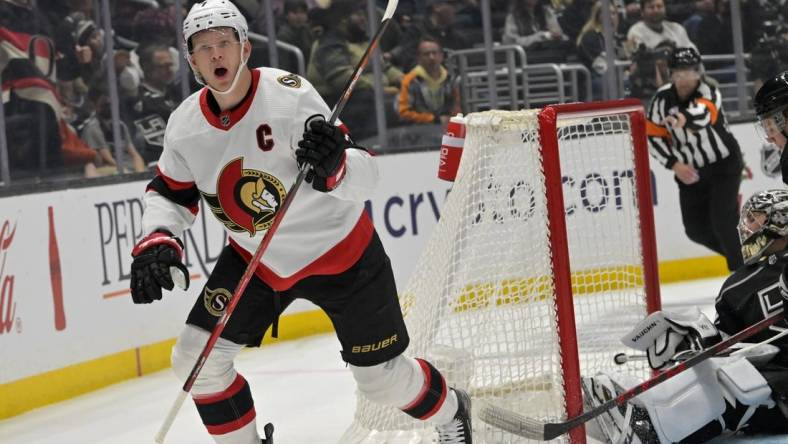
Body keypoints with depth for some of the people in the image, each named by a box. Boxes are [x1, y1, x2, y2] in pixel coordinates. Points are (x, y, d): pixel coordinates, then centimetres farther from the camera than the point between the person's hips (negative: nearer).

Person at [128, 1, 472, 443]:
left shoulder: (289, 94, -26)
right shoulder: (186, 125, -10)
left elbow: (365, 179, -28)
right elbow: (170, 193, 6)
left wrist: (333, 164, -50)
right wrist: (157, 243, -13)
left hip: (340, 250, -4)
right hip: (255, 258, 5)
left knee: (383, 377, 4)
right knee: (197, 358, -6)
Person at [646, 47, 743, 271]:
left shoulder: (707, 91, -23)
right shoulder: (662, 98, -10)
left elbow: (702, 115, -46)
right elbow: (653, 137, -3)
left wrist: (684, 118, -68)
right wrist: (675, 165, -14)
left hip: (724, 163, -5)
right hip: (690, 171, 5)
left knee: (722, 221, -18)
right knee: (696, 229, 5)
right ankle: (739, 252, 30)